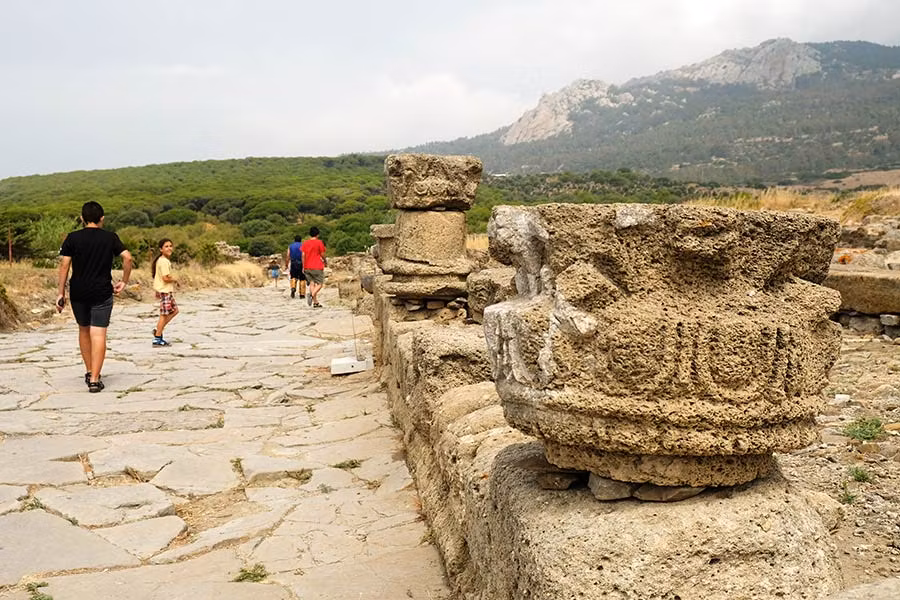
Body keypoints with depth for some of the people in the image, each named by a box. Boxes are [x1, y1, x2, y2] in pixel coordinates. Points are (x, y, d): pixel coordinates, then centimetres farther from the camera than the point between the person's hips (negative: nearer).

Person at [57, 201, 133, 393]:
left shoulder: (72, 238, 0)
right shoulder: (110, 237, 0)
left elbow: (64, 265, -4)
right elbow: (127, 257, -8)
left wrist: (60, 293, 0)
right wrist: (124, 282, 3)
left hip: (78, 292, 2)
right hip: (102, 292, -2)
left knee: (83, 330, 20)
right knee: (98, 334, -3)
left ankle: (90, 372, 27)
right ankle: (94, 379, -9)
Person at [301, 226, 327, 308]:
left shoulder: (305, 243, 6)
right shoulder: (319, 242, -6)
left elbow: (303, 255, 5)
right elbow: (322, 255, -4)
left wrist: (303, 267, 11)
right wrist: (325, 262, 15)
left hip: (307, 267, 5)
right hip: (317, 267, -5)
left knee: (312, 283, 10)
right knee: (320, 284, 3)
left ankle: (315, 302, 5)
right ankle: (312, 295, -25)